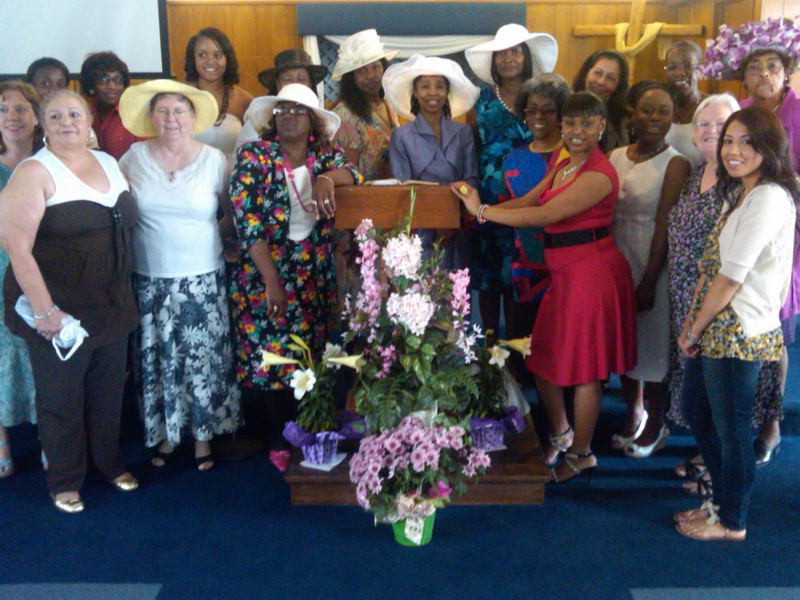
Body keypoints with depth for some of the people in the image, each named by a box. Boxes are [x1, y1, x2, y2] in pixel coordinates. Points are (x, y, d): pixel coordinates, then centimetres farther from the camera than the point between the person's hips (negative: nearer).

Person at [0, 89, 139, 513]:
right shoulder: (34, 172, -12)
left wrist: (124, 294, 13)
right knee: (61, 395, 8)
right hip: (58, 309, -5)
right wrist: (44, 309, -22)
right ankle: (65, 479, 27)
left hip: (112, 305, 6)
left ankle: (108, 461, 38)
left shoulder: (109, 163, 8)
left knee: (109, 389, 17)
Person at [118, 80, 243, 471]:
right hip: (150, 279, 1)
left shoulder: (214, 160, 0)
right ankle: (165, 433, 27)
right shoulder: (135, 157, 1)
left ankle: (202, 434, 23)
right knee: (158, 358, 9)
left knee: (203, 357, 5)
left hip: (202, 279, -1)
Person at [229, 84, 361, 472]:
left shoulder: (324, 152, 7)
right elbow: (246, 223, -11)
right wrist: (272, 280, -17)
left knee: (312, 354, 7)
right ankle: (280, 442, 18)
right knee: (274, 354, 1)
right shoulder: (253, 156, -5)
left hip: (315, 275, 3)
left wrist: (326, 178, -26)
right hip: (266, 270, -3)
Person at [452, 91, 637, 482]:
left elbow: (544, 215, -23)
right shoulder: (562, 165, 14)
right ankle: (560, 433, 37)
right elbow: (526, 201, 7)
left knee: (583, 366, 4)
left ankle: (581, 454, 21)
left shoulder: (599, 173, -17)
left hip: (591, 270, -9)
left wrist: (482, 211, -21)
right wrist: (477, 205, -7)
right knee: (542, 359, 14)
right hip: (563, 273, 9)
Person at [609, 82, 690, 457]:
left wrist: (649, 281, -15)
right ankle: (633, 417, 31)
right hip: (617, 264, 5)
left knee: (654, 342, 5)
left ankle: (655, 426, 22)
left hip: (655, 265, -5)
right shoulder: (615, 157, 6)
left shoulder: (675, 165, -9)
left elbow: (665, 226, -13)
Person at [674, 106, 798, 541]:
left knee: (730, 427, 5)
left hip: (738, 331, -10)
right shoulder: (739, 194, 14)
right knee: (697, 413, 19)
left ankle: (732, 521, 24)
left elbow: (732, 276, -19)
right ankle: (723, 500, 37)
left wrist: (695, 330, -10)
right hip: (714, 328, 10)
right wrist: (692, 323, 5)